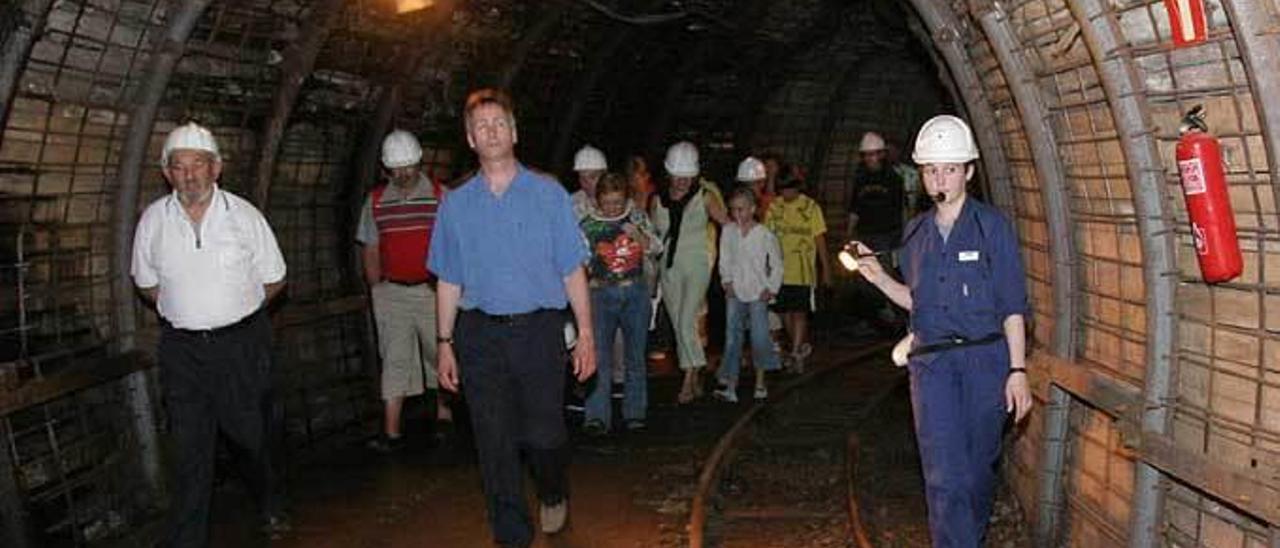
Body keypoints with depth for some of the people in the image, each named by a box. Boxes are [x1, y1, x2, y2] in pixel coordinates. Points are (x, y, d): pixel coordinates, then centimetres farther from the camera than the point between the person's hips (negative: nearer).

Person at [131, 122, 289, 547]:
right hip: (182, 348, 1)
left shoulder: (243, 215, -4)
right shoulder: (153, 220, 0)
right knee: (190, 450, 2)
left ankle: (270, 506, 38)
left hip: (243, 342, -1)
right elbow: (147, 284, 13)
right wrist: (188, 310, 5)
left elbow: (273, 280, 4)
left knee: (253, 435, 13)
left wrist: (234, 309, 2)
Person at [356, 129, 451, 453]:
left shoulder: (440, 196, 0)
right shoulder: (376, 201, 8)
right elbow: (370, 248, 12)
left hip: (433, 289, -2)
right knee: (394, 359, 1)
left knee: (438, 353, 7)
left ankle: (443, 412, 29)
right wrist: (376, 289, 7)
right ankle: (391, 433, 2)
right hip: (391, 292, 2)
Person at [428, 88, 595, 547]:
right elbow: (449, 281, 10)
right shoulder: (456, 204, 7)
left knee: (544, 434, -1)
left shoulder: (549, 194, 2)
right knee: (494, 443, 5)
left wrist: (585, 333, -3)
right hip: (480, 335, 2)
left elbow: (572, 270, 2)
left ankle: (553, 496, 32)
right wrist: (445, 344, 6)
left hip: (539, 329, -2)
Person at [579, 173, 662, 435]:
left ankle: (634, 413, 20)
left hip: (636, 293, 2)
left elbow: (656, 248, 5)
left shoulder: (637, 216, 4)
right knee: (599, 356, -12)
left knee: (635, 356, 9)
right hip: (602, 293, -2)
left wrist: (638, 235, -11)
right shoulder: (588, 225, -1)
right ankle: (597, 417, -11)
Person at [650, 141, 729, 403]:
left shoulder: (704, 197, -3)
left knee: (687, 323, -15)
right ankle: (696, 381, 19)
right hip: (669, 268, 5)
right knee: (679, 326, 8)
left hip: (697, 266, -5)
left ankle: (688, 381, -9)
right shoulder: (659, 200, 7)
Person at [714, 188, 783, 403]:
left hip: (758, 293, -2)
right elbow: (725, 260, 10)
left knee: (760, 337, -4)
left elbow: (776, 265, 3)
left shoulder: (764, 234, -6)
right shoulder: (728, 231, 1)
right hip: (735, 292, 2)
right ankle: (730, 384, 0)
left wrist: (771, 288, -2)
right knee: (732, 338, -1)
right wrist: (727, 282, 0)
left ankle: (760, 383, 11)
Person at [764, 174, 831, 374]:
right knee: (785, 313, 9)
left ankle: (796, 353, -7)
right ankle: (803, 346, 27)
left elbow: (820, 239, 1)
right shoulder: (774, 207, 6)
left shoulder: (811, 207, -2)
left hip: (803, 271, -4)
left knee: (799, 313, -9)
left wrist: (826, 268, 0)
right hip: (779, 271, 4)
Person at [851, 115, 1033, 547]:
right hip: (932, 362, 2)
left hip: (986, 358, -2)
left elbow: (1012, 307, -4)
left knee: (978, 467, 11)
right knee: (944, 475, -7)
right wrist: (879, 277, 3)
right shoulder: (917, 232, 9)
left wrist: (1018, 371, -9)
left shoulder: (992, 226, -2)